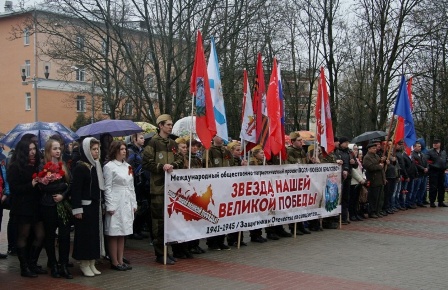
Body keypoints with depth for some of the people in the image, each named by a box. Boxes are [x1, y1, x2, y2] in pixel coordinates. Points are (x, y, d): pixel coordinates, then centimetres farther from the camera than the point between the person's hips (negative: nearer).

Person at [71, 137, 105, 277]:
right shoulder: (80, 167, -13)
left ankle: (92, 263, 19)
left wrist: (101, 204, 12)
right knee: (85, 234, -1)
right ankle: (84, 264, 9)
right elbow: (76, 189, -16)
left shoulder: (97, 166, 11)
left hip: (95, 205, 8)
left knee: (95, 233, 10)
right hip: (85, 206, -8)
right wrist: (77, 209, -19)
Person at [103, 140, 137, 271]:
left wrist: (134, 204, 13)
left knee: (123, 233, 10)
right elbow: (107, 188, -8)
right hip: (116, 203, -7)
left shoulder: (127, 166, 13)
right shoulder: (109, 166, -6)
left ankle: (120, 261, 16)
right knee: (114, 234, -1)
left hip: (127, 203, 7)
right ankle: (114, 262, 6)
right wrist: (110, 206, -13)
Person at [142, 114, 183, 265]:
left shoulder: (172, 144, 15)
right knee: (159, 220, -3)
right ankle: (160, 254, 4)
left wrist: (173, 165, -9)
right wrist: (162, 167, -19)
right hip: (158, 186, -7)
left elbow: (180, 160, 12)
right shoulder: (153, 142, -6)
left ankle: (165, 250, 22)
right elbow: (146, 162, -10)